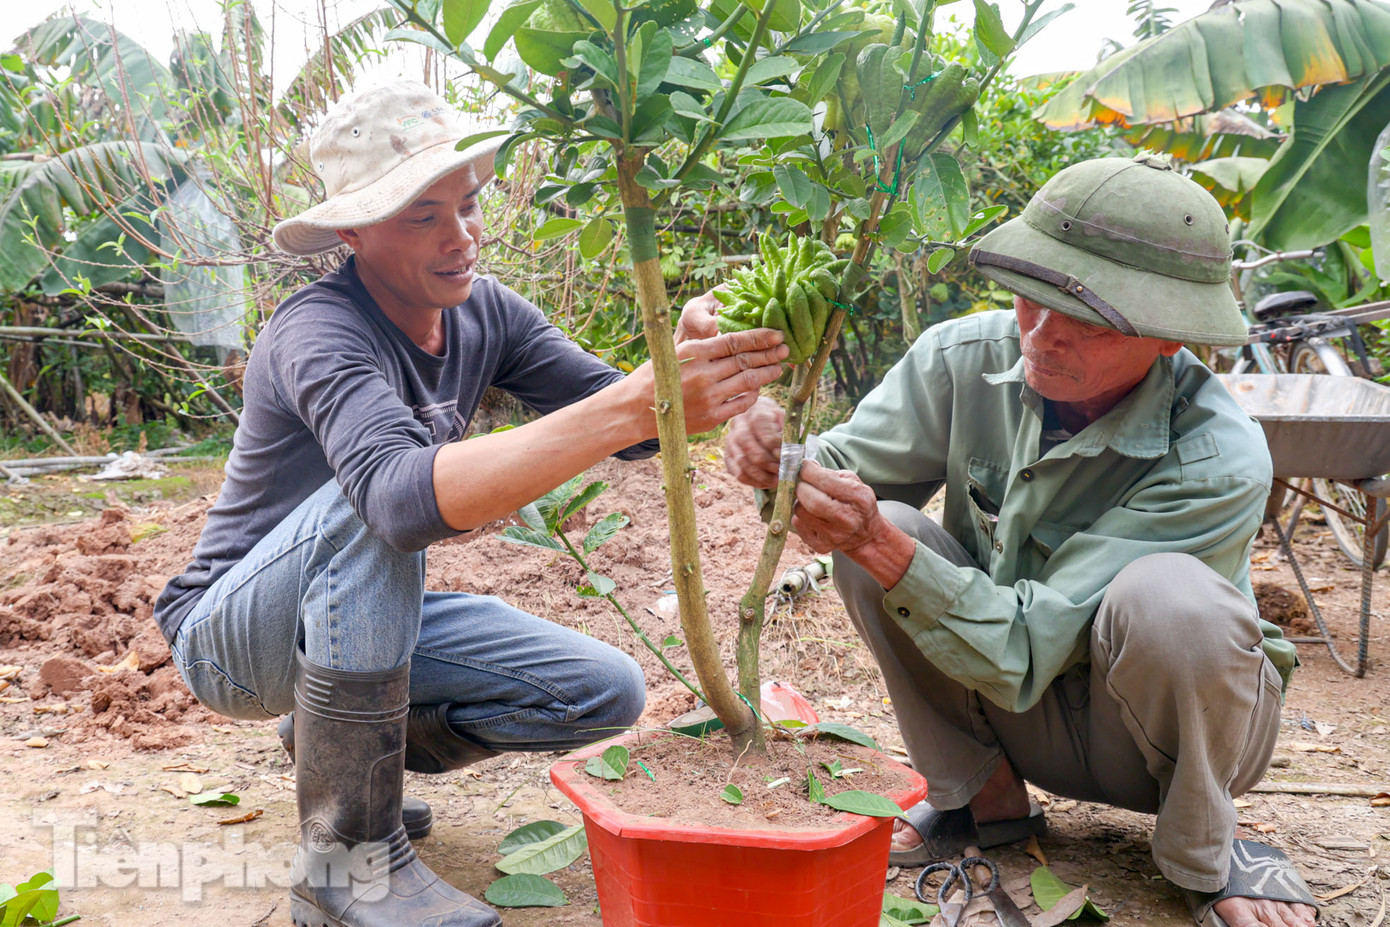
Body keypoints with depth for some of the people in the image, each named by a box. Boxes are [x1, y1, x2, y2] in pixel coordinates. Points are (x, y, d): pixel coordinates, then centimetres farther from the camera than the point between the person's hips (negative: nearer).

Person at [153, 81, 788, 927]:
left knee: (607, 693, -9)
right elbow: (408, 497, -47)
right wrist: (634, 407, -54)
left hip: (365, 617, 6)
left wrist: (689, 369, -38)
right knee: (370, 500, -36)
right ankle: (346, 854, -23)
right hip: (232, 635, -6)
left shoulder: (485, 312, -6)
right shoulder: (319, 335, -27)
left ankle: (333, 740, 10)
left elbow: (628, 425, -15)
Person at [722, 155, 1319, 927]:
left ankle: (1202, 853, -5)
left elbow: (1029, 649, -32)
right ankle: (982, 797, 1)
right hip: (1019, 713, 4)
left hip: (1173, 715, -3)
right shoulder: (964, 358, -17)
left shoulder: (1217, 462, -30)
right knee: (885, 525, -20)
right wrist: (782, 458, -35)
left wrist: (880, 544, -43)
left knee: (1169, 595, -37)